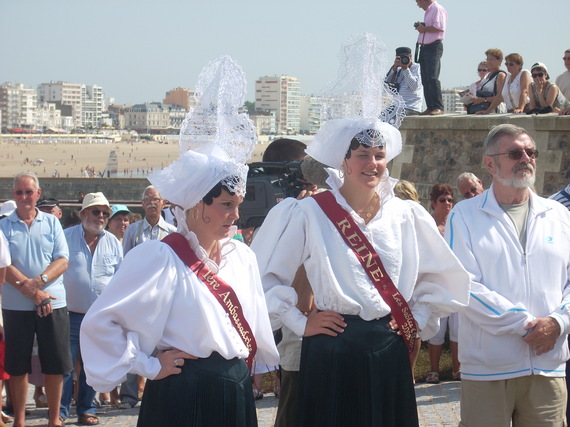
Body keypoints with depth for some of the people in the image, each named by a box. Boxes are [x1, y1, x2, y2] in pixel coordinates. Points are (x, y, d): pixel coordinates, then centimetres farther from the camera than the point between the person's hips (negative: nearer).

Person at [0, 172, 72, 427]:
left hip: (53, 303, 1)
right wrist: (32, 292, -17)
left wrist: (38, 281, -17)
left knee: (55, 366, 3)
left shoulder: (52, 223, 7)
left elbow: (62, 260, -1)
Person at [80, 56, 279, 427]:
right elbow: (100, 323, -16)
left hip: (237, 393, 7)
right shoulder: (161, 257, -13)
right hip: (184, 396, -6)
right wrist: (147, 365, -11)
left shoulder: (242, 256, 7)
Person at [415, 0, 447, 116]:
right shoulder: (428, 11, 21)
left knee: (432, 78, -16)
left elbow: (439, 27, -20)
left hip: (434, 47, -10)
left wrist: (424, 29, -11)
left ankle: (438, 107, -15)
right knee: (425, 80, 5)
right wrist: (420, 27, 10)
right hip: (424, 47, 10)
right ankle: (430, 107, 7)